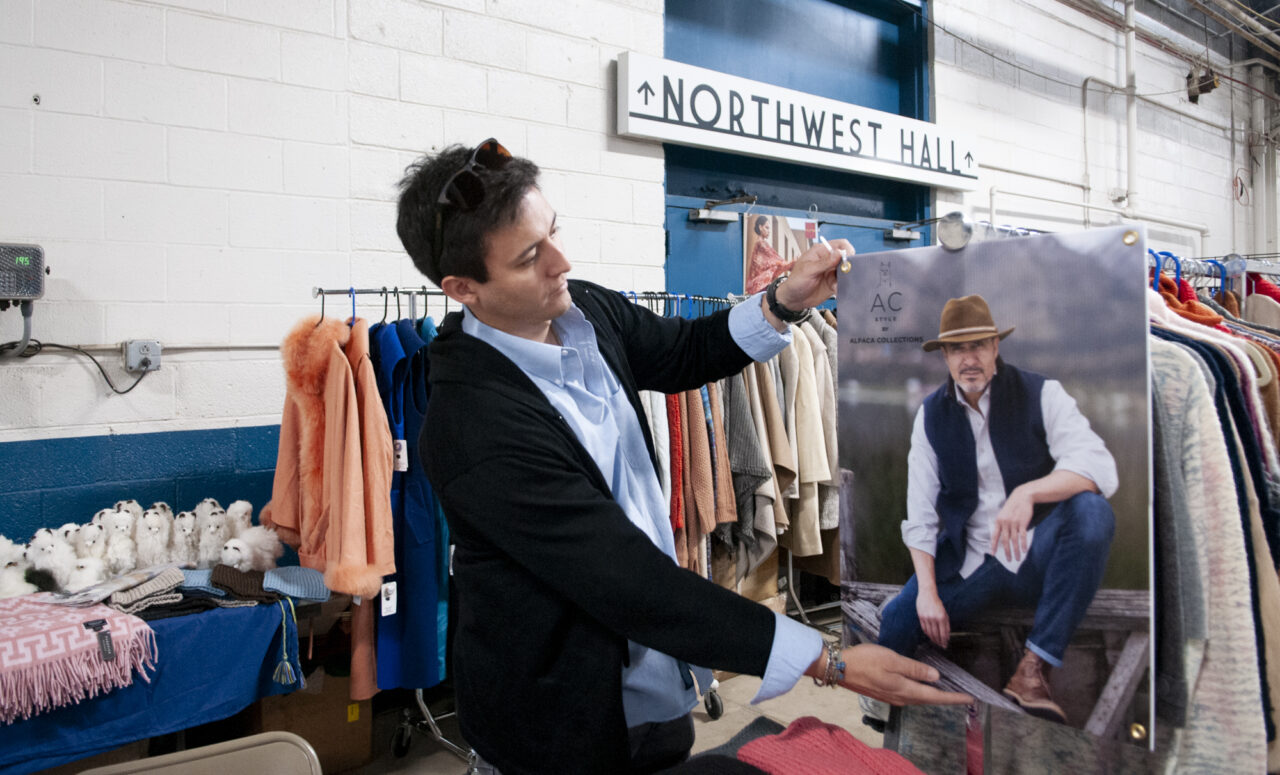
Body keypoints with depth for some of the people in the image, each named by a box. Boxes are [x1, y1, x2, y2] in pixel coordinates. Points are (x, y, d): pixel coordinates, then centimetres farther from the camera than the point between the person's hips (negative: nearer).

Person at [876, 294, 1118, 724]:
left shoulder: (1041, 395, -3)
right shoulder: (931, 414, 4)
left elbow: (1100, 468, -19)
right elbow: (920, 515, 0)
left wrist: (1028, 492, -37)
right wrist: (928, 591, -11)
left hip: (1034, 556, -1)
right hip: (966, 566, 1)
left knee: (1091, 510, -32)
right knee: (892, 625, -23)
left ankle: (1036, 665, -27)